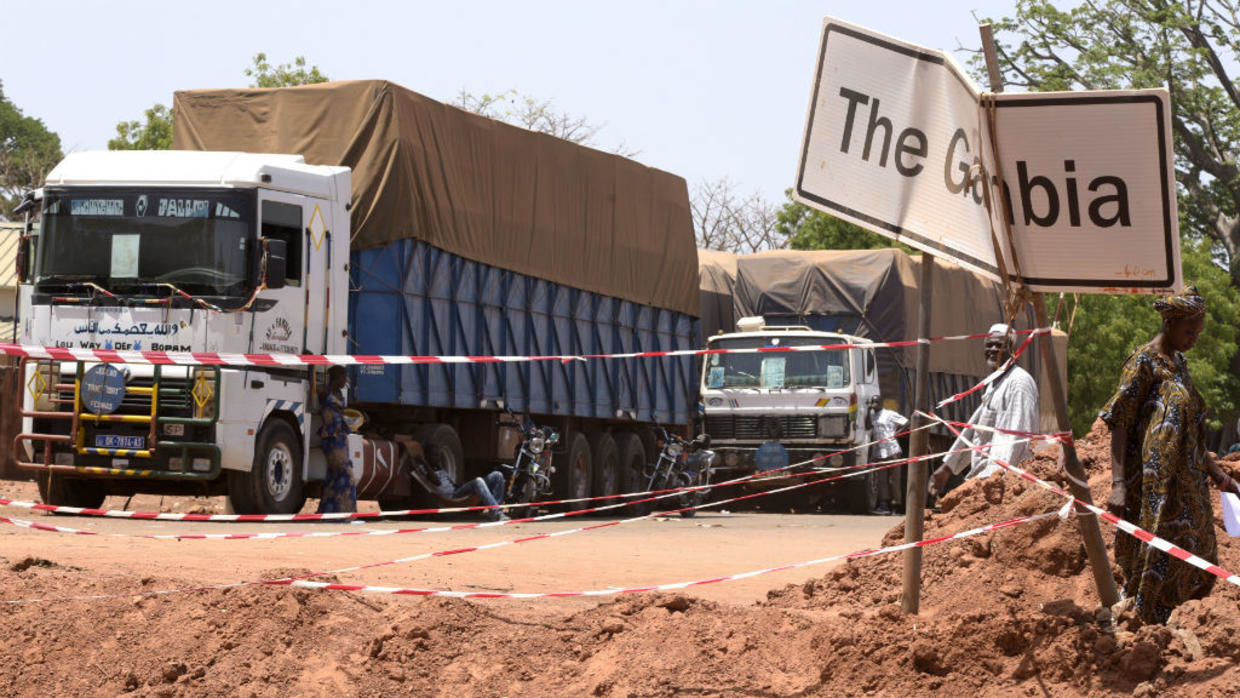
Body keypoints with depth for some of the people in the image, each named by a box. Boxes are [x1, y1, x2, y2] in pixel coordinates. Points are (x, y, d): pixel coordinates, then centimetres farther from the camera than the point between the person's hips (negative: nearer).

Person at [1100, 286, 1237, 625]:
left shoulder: (1179, 364, 14)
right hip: (1153, 489, -9)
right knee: (1153, 561, -7)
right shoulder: (1144, 363, -11)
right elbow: (1119, 424, -16)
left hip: (1183, 487, 9)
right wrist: (1118, 484, -24)